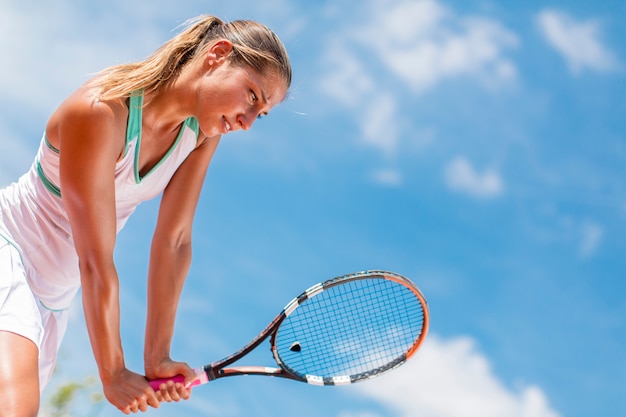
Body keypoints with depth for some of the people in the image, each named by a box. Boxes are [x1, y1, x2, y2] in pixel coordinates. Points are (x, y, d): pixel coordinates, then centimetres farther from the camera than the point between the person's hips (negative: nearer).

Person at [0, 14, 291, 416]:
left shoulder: (204, 130, -6)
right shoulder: (100, 111, -28)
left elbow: (174, 242, -5)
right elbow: (95, 261, -25)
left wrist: (156, 357, -8)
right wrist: (114, 373, -19)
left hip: (56, 292, 8)